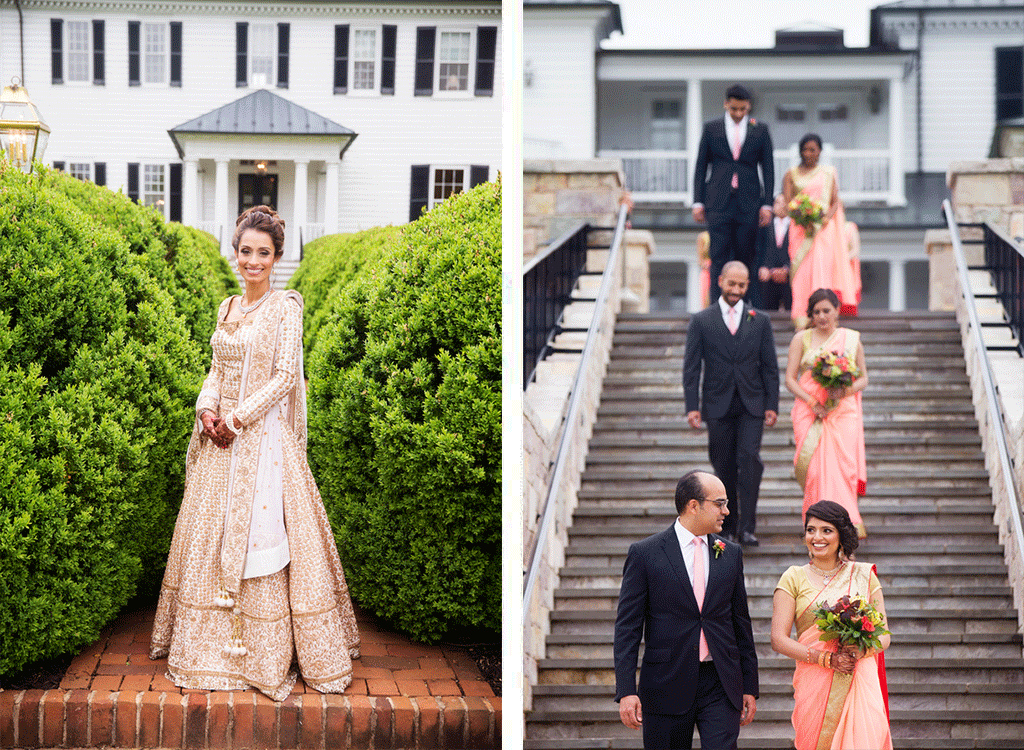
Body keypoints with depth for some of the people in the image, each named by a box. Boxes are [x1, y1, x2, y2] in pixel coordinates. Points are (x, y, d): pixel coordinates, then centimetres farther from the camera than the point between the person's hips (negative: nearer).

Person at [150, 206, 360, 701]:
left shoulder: (285, 308, -7)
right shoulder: (228, 308, 13)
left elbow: (285, 377, -12)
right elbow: (217, 369, 15)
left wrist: (237, 419, -15)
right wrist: (207, 409, -4)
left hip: (263, 437, -7)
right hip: (221, 438, 7)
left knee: (260, 534, -6)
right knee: (210, 534, 8)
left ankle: (264, 652, 1)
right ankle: (215, 645, 18)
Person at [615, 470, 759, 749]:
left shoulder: (731, 554, 10)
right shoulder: (644, 554, -2)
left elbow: (741, 623, 14)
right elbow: (627, 628, -4)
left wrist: (749, 687, 12)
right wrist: (626, 691, -12)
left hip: (720, 685, 2)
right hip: (667, 685, -2)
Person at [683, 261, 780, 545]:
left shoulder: (760, 321, 8)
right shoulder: (701, 321, 4)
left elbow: (770, 366, 8)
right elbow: (691, 367, 2)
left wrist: (772, 405, 1)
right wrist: (692, 406, -6)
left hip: (752, 405, 0)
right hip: (718, 405, 0)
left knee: (750, 459, -14)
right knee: (724, 467, 4)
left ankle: (747, 527, -13)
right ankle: (727, 527, 15)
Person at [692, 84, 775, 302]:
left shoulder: (760, 130, 8)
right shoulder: (711, 129, 8)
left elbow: (768, 169, 8)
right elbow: (701, 167, 10)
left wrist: (767, 204, 0)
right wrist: (698, 202, 3)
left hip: (749, 202, 0)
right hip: (718, 203, 0)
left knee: (745, 258, 0)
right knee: (719, 258, -6)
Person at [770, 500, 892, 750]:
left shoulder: (864, 575, 11)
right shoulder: (794, 578, 6)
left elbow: (884, 636, 11)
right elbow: (779, 640, -1)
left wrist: (861, 650, -11)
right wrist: (826, 658, -12)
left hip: (861, 683, 1)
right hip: (814, 684, -1)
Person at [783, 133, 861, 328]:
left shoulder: (828, 173, 12)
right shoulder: (792, 175, 11)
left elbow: (835, 202, 9)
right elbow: (787, 203, 4)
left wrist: (827, 217, -10)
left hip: (824, 226, 0)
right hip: (800, 226, 0)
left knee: (822, 265, -14)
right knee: (801, 268, -11)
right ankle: (801, 314, -12)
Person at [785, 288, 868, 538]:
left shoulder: (851, 339, 10)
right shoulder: (802, 339, 6)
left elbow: (863, 379, 11)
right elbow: (790, 379, 3)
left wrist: (846, 391, -11)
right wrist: (812, 402, -11)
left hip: (843, 412, 0)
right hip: (810, 412, 0)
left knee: (842, 464, -12)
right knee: (816, 465, -11)